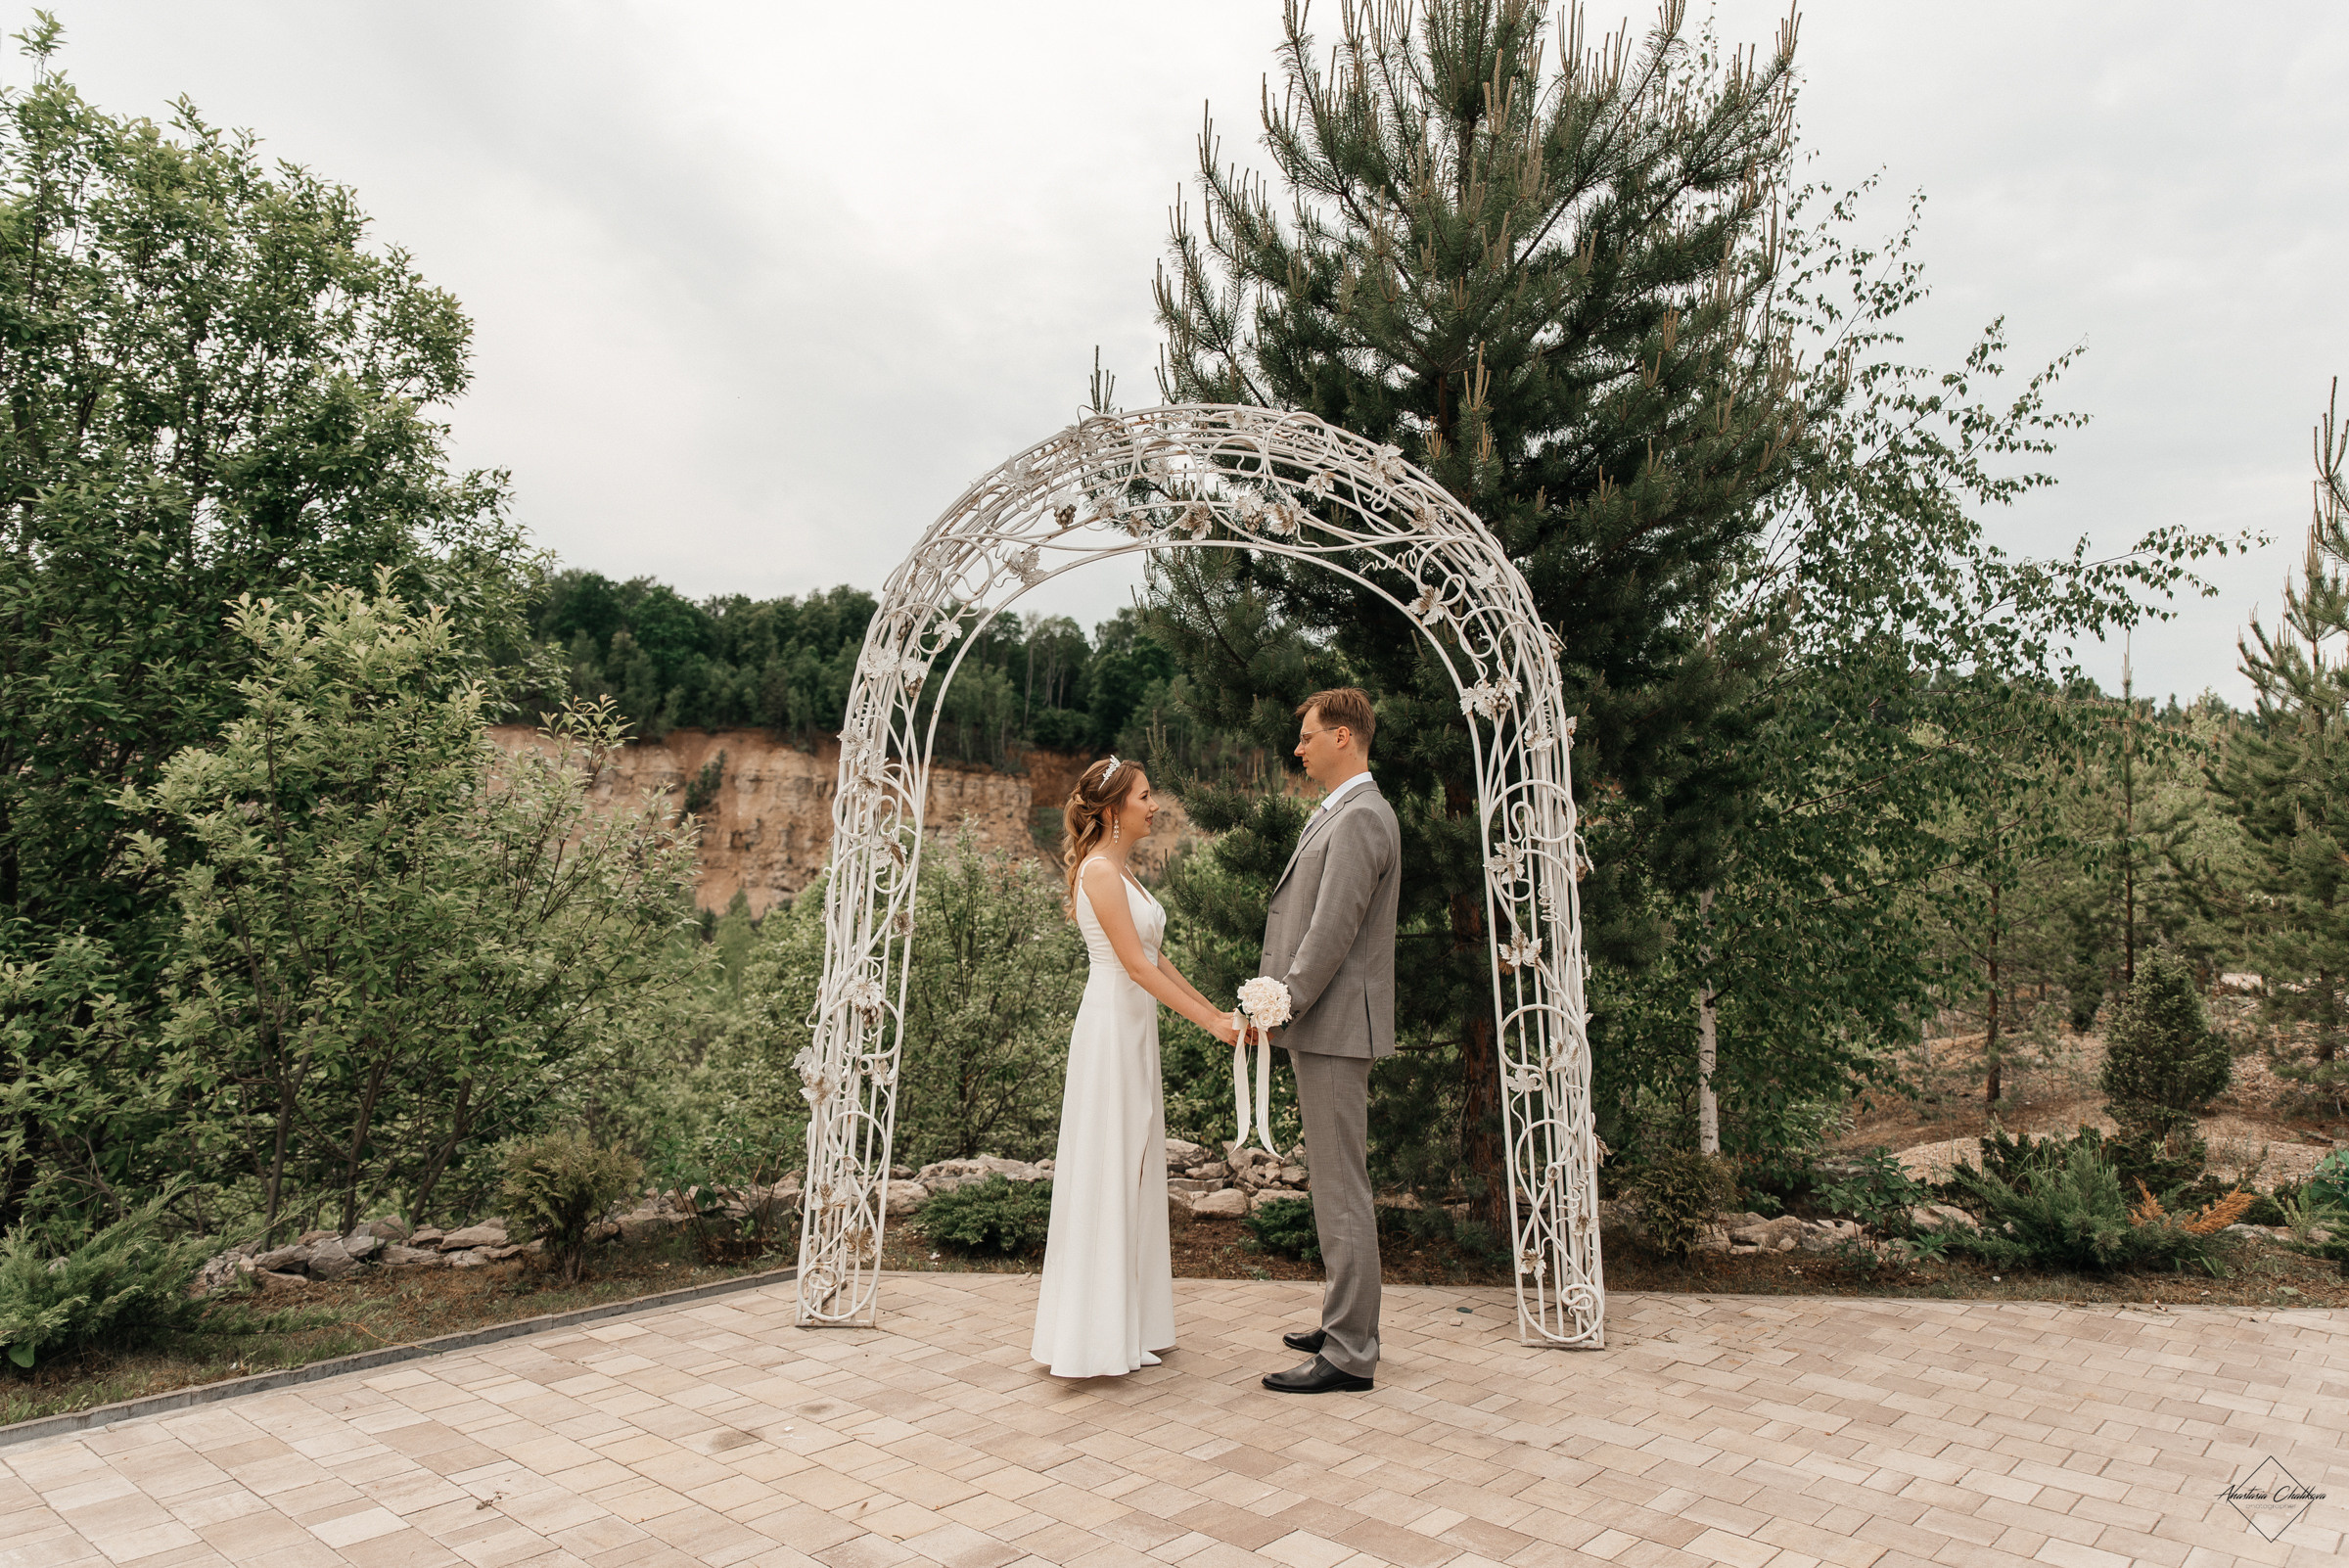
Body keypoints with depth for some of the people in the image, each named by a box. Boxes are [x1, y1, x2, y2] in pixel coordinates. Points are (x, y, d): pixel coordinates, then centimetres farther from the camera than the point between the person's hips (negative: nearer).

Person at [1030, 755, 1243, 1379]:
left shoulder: (1123, 871, 14)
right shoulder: (1099, 870, -15)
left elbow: (1156, 958, 17)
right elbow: (1135, 964, -19)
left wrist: (1214, 1007, 14)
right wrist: (1208, 1021, -18)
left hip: (1135, 1030, 10)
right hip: (1110, 1029, -10)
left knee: (1134, 1172, 13)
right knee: (1105, 1174, -4)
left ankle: (1127, 1324, 22)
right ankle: (1093, 1335, 5)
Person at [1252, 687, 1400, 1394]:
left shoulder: (1359, 818, -16)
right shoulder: (1339, 814, 17)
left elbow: (1333, 932, -21)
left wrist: (1281, 1008, -15)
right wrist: (1280, 1003, 14)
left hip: (1335, 1025, -11)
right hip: (1321, 1025, 11)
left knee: (1341, 1187, -4)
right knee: (1335, 1182, 18)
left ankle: (1349, 1355, 5)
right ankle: (1347, 1322, 30)